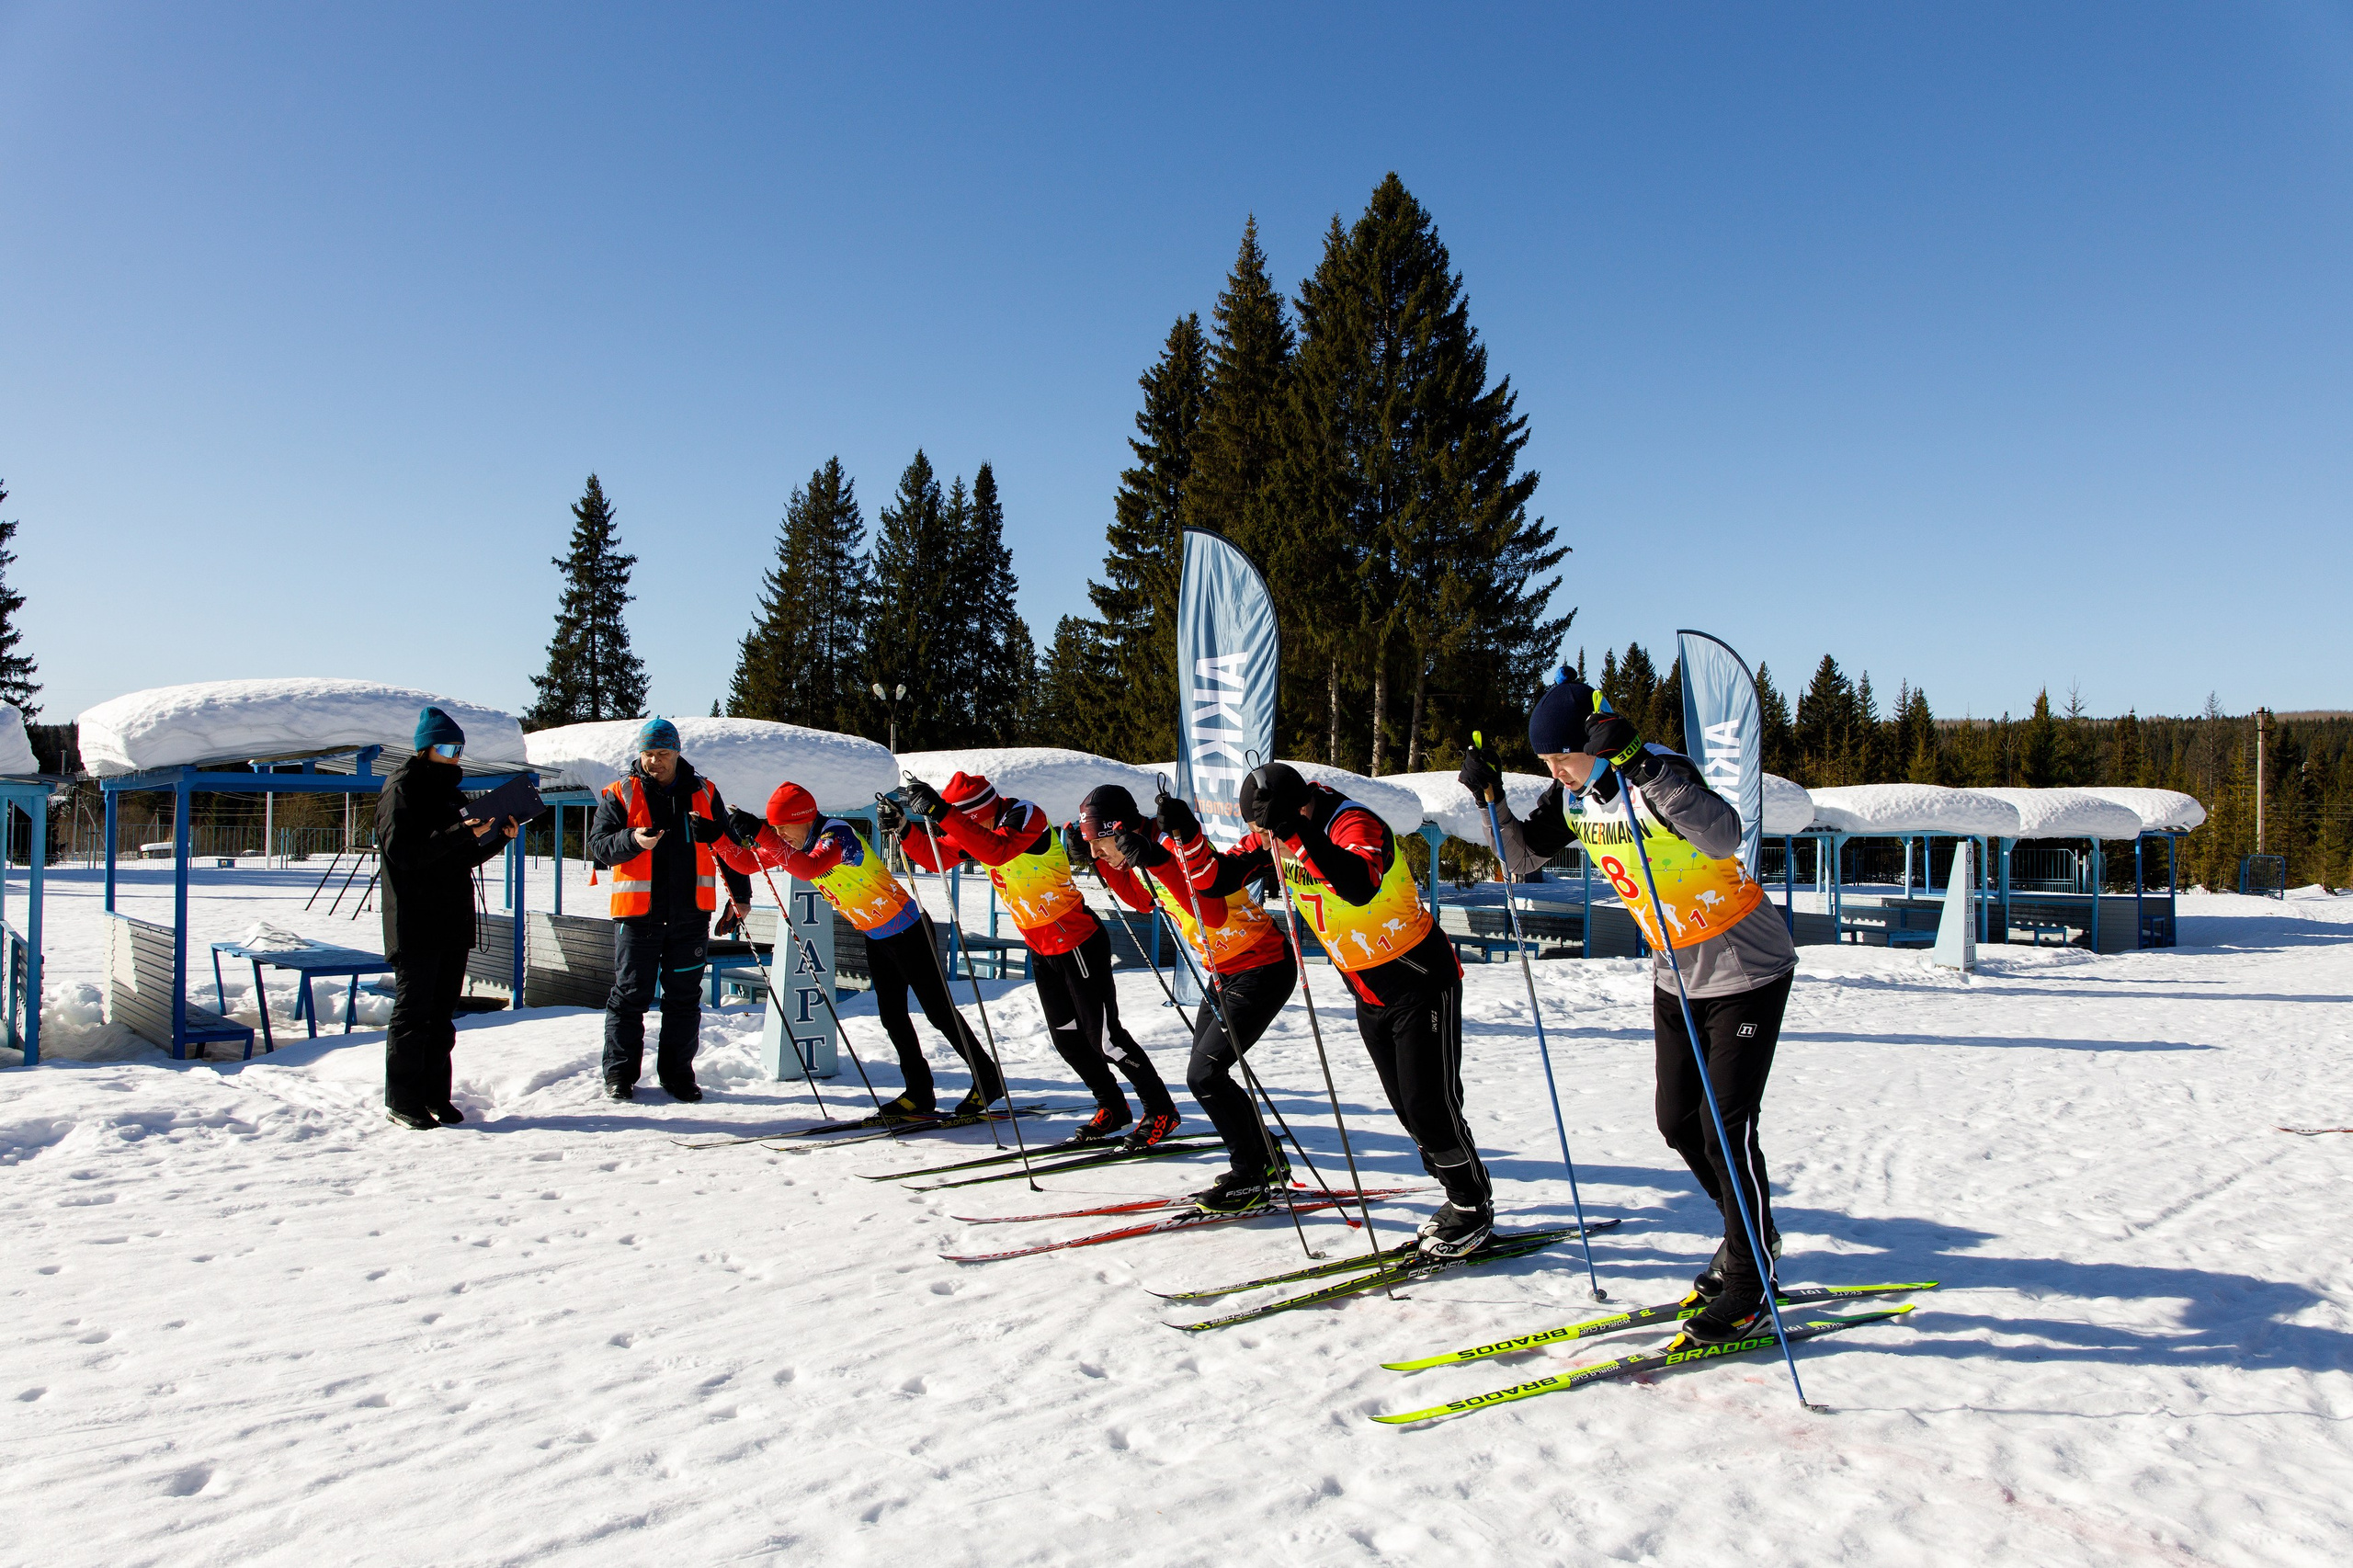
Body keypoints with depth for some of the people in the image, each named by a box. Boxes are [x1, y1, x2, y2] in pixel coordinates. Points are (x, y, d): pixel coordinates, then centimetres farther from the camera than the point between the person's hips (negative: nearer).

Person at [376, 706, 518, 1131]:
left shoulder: (450, 791, 18)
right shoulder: (402, 788, -5)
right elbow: (401, 850, -19)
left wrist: (498, 836, 1)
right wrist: (462, 833, -26)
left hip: (453, 921, 7)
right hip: (415, 923, -7)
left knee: (442, 1013, 9)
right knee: (412, 1011, -3)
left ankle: (435, 1096, 15)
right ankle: (402, 1100, 4)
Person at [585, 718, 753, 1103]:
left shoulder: (703, 793, 9)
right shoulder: (620, 794, 4)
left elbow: (726, 846, 16)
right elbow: (599, 844, -3)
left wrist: (740, 893, 13)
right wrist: (632, 840, -22)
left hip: (690, 914, 2)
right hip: (638, 913, -2)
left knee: (685, 998, 6)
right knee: (630, 996, 2)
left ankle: (678, 1074, 16)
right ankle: (619, 1075, 12)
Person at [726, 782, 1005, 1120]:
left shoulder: (837, 835, -26)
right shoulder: (796, 845, 1)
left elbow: (807, 868, -45)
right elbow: (749, 862, 7)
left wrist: (758, 833, -45)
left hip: (908, 931, -9)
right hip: (876, 938, 9)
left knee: (939, 1011, -2)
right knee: (892, 1016, 9)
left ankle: (988, 1081, 9)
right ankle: (920, 1094, 18)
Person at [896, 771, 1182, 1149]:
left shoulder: (1027, 816, -23)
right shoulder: (977, 828, 2)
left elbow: (997, 850, -42)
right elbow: (935, 858, 5)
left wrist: (939, 813, -46)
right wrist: (903, 828, -12)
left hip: (1079, 944, -9)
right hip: (1041, 948, 9)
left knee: (1103, 1036, -4)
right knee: (1066, 1036, 14)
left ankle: (1161, 1111, 10)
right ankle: (1112, 1108, 31)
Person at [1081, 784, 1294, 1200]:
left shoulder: (1177, 844, -25)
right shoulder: (1150, 846, 2)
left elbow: (1214, 914, -36)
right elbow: (1142, 900, 21)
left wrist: (1159, 863, -41)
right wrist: (1101, 861, 10)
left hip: (1261, 970, -10)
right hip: (1224, 972, 10)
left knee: (1204, 1075, -12)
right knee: (1206, 1073, 15)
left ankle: (1251, 1179, 1)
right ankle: (1266, 1161, 28)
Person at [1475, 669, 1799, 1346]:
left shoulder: (1658, 776, -27)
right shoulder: (1575, 793, -3)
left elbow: (1724, 837, -45)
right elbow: (1524, 855, 7)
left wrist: (1640, 767, -52)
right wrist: (1491, 797, -9)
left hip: (1747, 969, -8)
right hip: (1675, 973, 8)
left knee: (1726, 1127, -7)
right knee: (1678, 1123, 12)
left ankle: (1750, 1286, 10)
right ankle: (1752, 1235, 34)